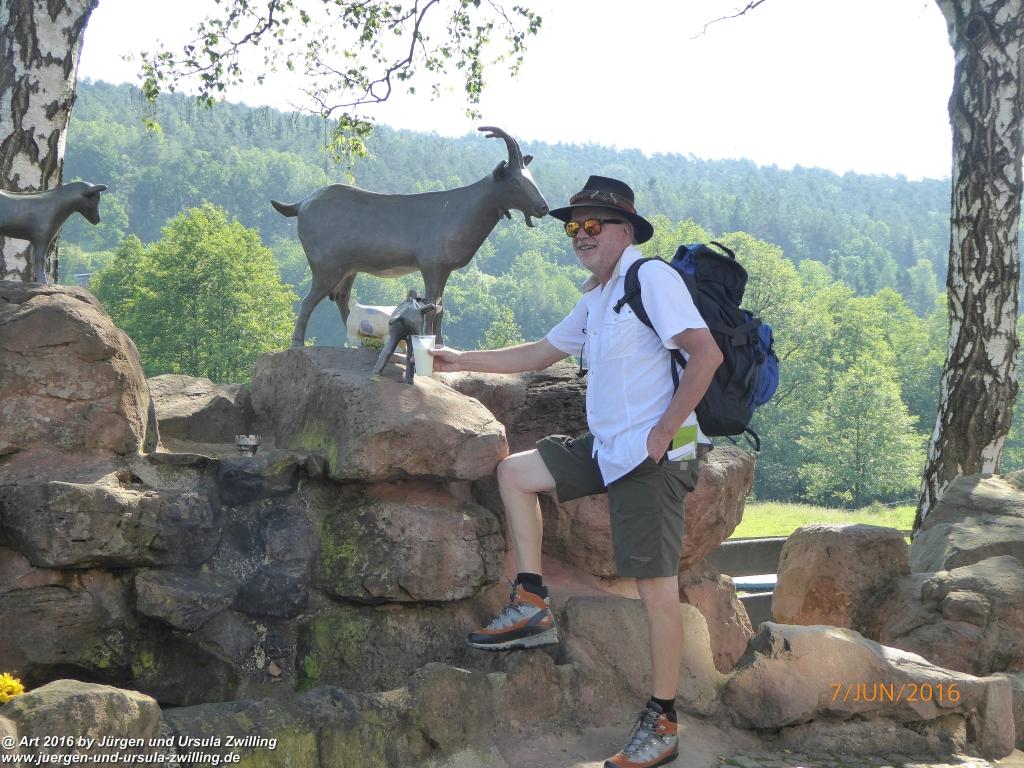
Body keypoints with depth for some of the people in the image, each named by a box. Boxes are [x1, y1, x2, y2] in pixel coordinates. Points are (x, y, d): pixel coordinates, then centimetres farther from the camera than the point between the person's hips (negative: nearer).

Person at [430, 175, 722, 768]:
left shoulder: (651, 277, -12)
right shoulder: (596, 300, 17)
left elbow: (706, 353, -22)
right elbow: (541, 353, 29)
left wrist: (662, 432, -20)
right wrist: (463, 361, 24)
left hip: (652, 457, -10)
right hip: (606, 449, 10)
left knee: (657, 586, -8)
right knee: (514, 472, 13)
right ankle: (533, 606, 12)